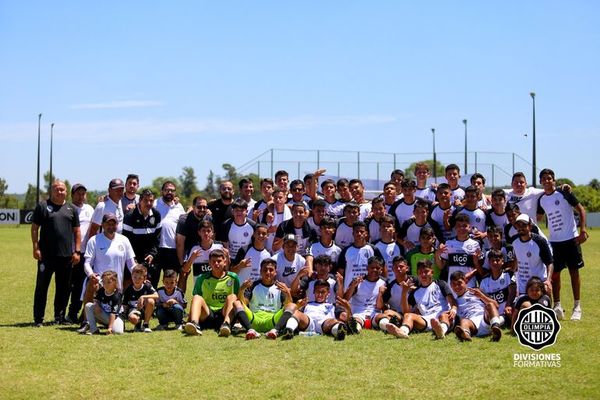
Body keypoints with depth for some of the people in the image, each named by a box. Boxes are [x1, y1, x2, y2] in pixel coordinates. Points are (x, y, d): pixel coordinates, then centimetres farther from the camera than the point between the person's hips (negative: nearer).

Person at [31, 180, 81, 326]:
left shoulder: (72, 208, 12)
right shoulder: (43, 206, 3)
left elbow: (77, 231, 13)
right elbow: (34, 228, 2)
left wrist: (77, 251, 5)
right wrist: (36, 248, -6)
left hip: (66, 255, 3)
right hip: (46, 255, -3)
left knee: (63, 287, 7)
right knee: (42, 286, -3)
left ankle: (60, 316, 17)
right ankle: (38, 319, 1)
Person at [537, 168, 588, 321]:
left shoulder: (564, 193, -8)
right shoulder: (541, 200, 6)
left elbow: (580, 209, -6)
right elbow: (537, 218, 19)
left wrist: (582, 230, -13)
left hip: (571, 238, -4)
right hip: (554, 241, 4)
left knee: (574, 271, 1)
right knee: (554, 274, 4)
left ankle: (577, 307, 8)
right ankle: (557, 306, 12)